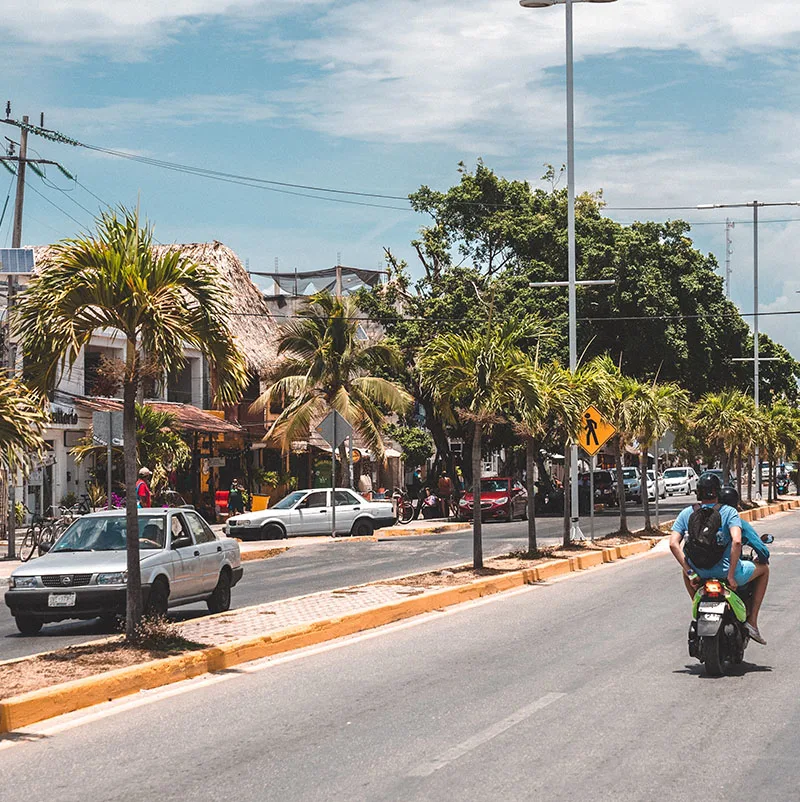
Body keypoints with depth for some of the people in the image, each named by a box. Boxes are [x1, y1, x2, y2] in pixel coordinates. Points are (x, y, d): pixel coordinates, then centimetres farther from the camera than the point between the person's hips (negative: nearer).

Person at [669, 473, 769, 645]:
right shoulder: (728, 512, -8)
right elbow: (736, 541, -24)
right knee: (763, 569, 25)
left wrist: (690, 573, -5)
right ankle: (752, 621, 17)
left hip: (698, 572, 4)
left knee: (686, 569, 41)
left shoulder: (686, 513, 1)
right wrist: (731, 575, -18)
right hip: (725, 570, -3)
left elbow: (673, 544, -9)